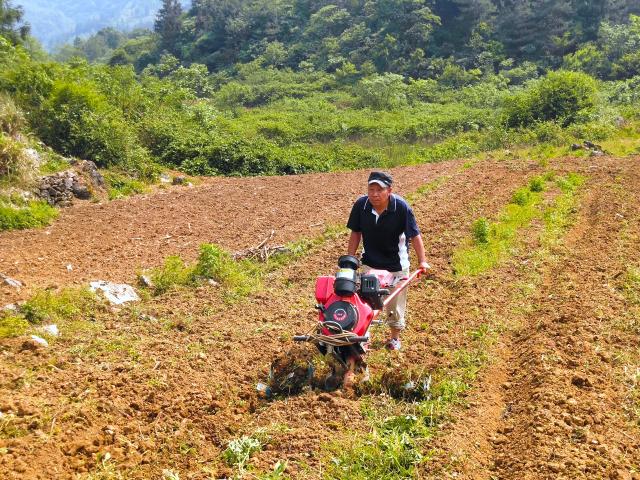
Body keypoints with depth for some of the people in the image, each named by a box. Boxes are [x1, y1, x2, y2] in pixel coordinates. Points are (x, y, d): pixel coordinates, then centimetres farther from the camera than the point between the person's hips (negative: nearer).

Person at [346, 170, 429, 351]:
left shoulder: (401, 207, -24)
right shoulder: (360, 205, -17)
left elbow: (414, 235, -16)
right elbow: (356, 233, -3)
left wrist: (422, 260, -20)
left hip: (396, 264, -1)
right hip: (370, 263, 2)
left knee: (396, 303, 13)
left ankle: (395, 337, 33)